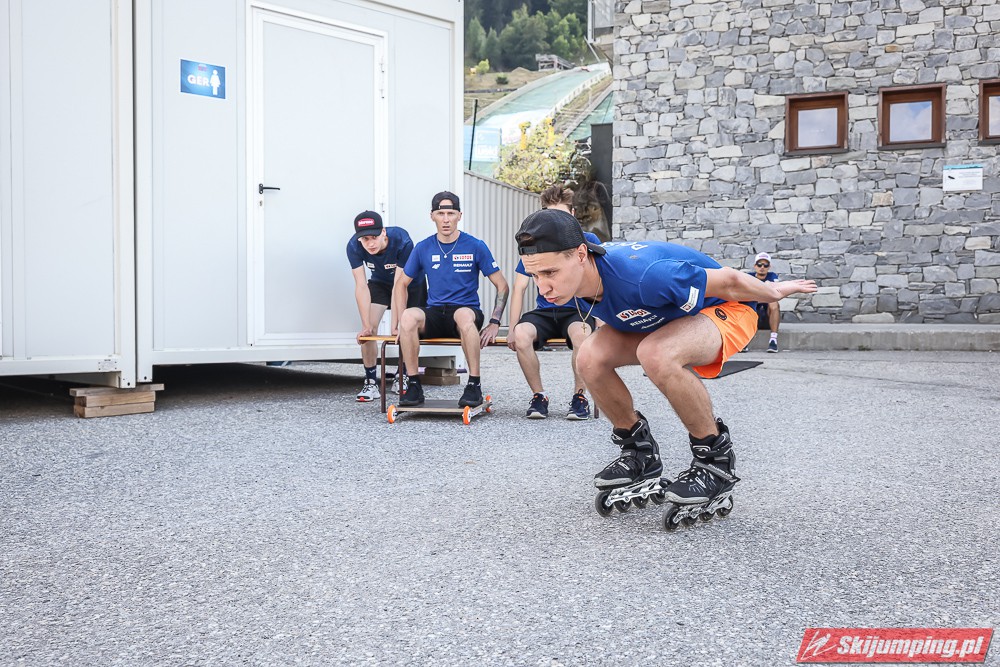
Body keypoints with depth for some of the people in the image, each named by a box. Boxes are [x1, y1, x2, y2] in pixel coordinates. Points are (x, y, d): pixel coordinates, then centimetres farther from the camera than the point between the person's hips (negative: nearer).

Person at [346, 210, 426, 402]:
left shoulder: (402, 241, -40)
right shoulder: (354, 247, -31)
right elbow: (361, 286, -30)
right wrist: (366, 326, -33)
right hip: (380, 283, 2)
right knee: (368, 330, -11)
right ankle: (371, 383, -2)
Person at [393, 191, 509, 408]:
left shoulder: (475, 246, -1)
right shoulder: (423, 248, 6)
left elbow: (502, 286, 2)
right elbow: (401, 284, 16)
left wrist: (494, 323, -10)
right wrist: (398, 320, 2)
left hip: (466, 311, -2)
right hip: (434, 313, 2)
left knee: (464, 315, -39)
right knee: (409, 316, -31)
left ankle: (474, 385, -28)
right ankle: (413, 384, -20)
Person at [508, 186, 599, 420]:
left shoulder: (588, 241, -2)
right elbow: (519, 287, 2)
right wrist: (513, 328, -9)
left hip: (578, 311, -2)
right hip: (545, 312, 2)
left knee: (580, 334, -38)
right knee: (522, 334, -31)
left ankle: (580, 397, -16)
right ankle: (538, 396, -11)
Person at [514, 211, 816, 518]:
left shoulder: (643, 275, -41)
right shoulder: (578, 273, -18)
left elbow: (728, 281, -24)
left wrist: (774, 291, -8)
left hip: (724, 309, -7)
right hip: (664, 317, 7)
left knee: (656, 355, -37)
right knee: (591, 357, -17)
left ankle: (717, 459, -16)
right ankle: (640, 452, 4)